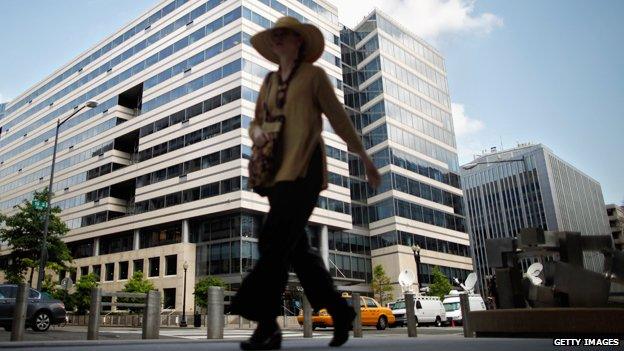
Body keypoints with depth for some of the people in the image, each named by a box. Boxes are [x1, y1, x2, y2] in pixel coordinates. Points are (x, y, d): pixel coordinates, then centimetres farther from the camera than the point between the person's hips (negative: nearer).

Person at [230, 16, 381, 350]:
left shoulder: (314, 75, 6)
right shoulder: (269, 82, 22)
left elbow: (338, 118, 6)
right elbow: (256, 122, 23)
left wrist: (365, 158, 8)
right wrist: (256, 132, -3)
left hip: (304, 166, -6)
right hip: (278, 171, 6)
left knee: (274, 241, -18)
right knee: (296, 248, 3)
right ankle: (340, 310, 17)